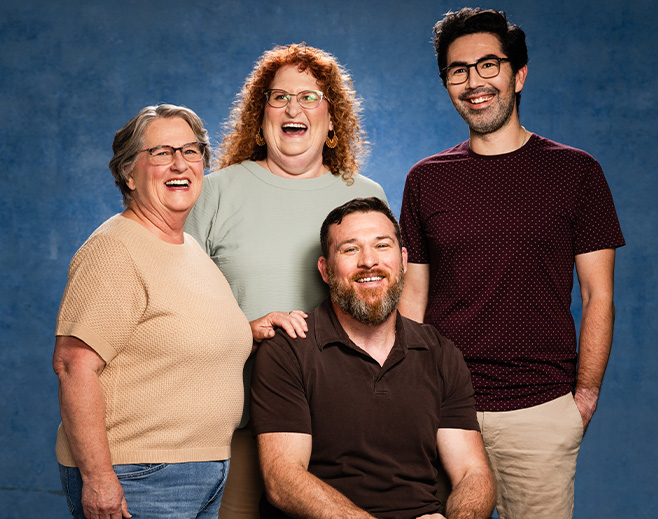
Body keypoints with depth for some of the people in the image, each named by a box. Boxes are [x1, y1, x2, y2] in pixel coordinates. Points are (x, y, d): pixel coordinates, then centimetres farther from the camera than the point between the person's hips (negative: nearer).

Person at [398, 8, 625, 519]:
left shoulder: (575, 171, 1)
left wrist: (585, 393, -4)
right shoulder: (425, 179, 7)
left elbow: (598, 295, 2)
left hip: (541, 410, -1)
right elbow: (413, 296, 10)